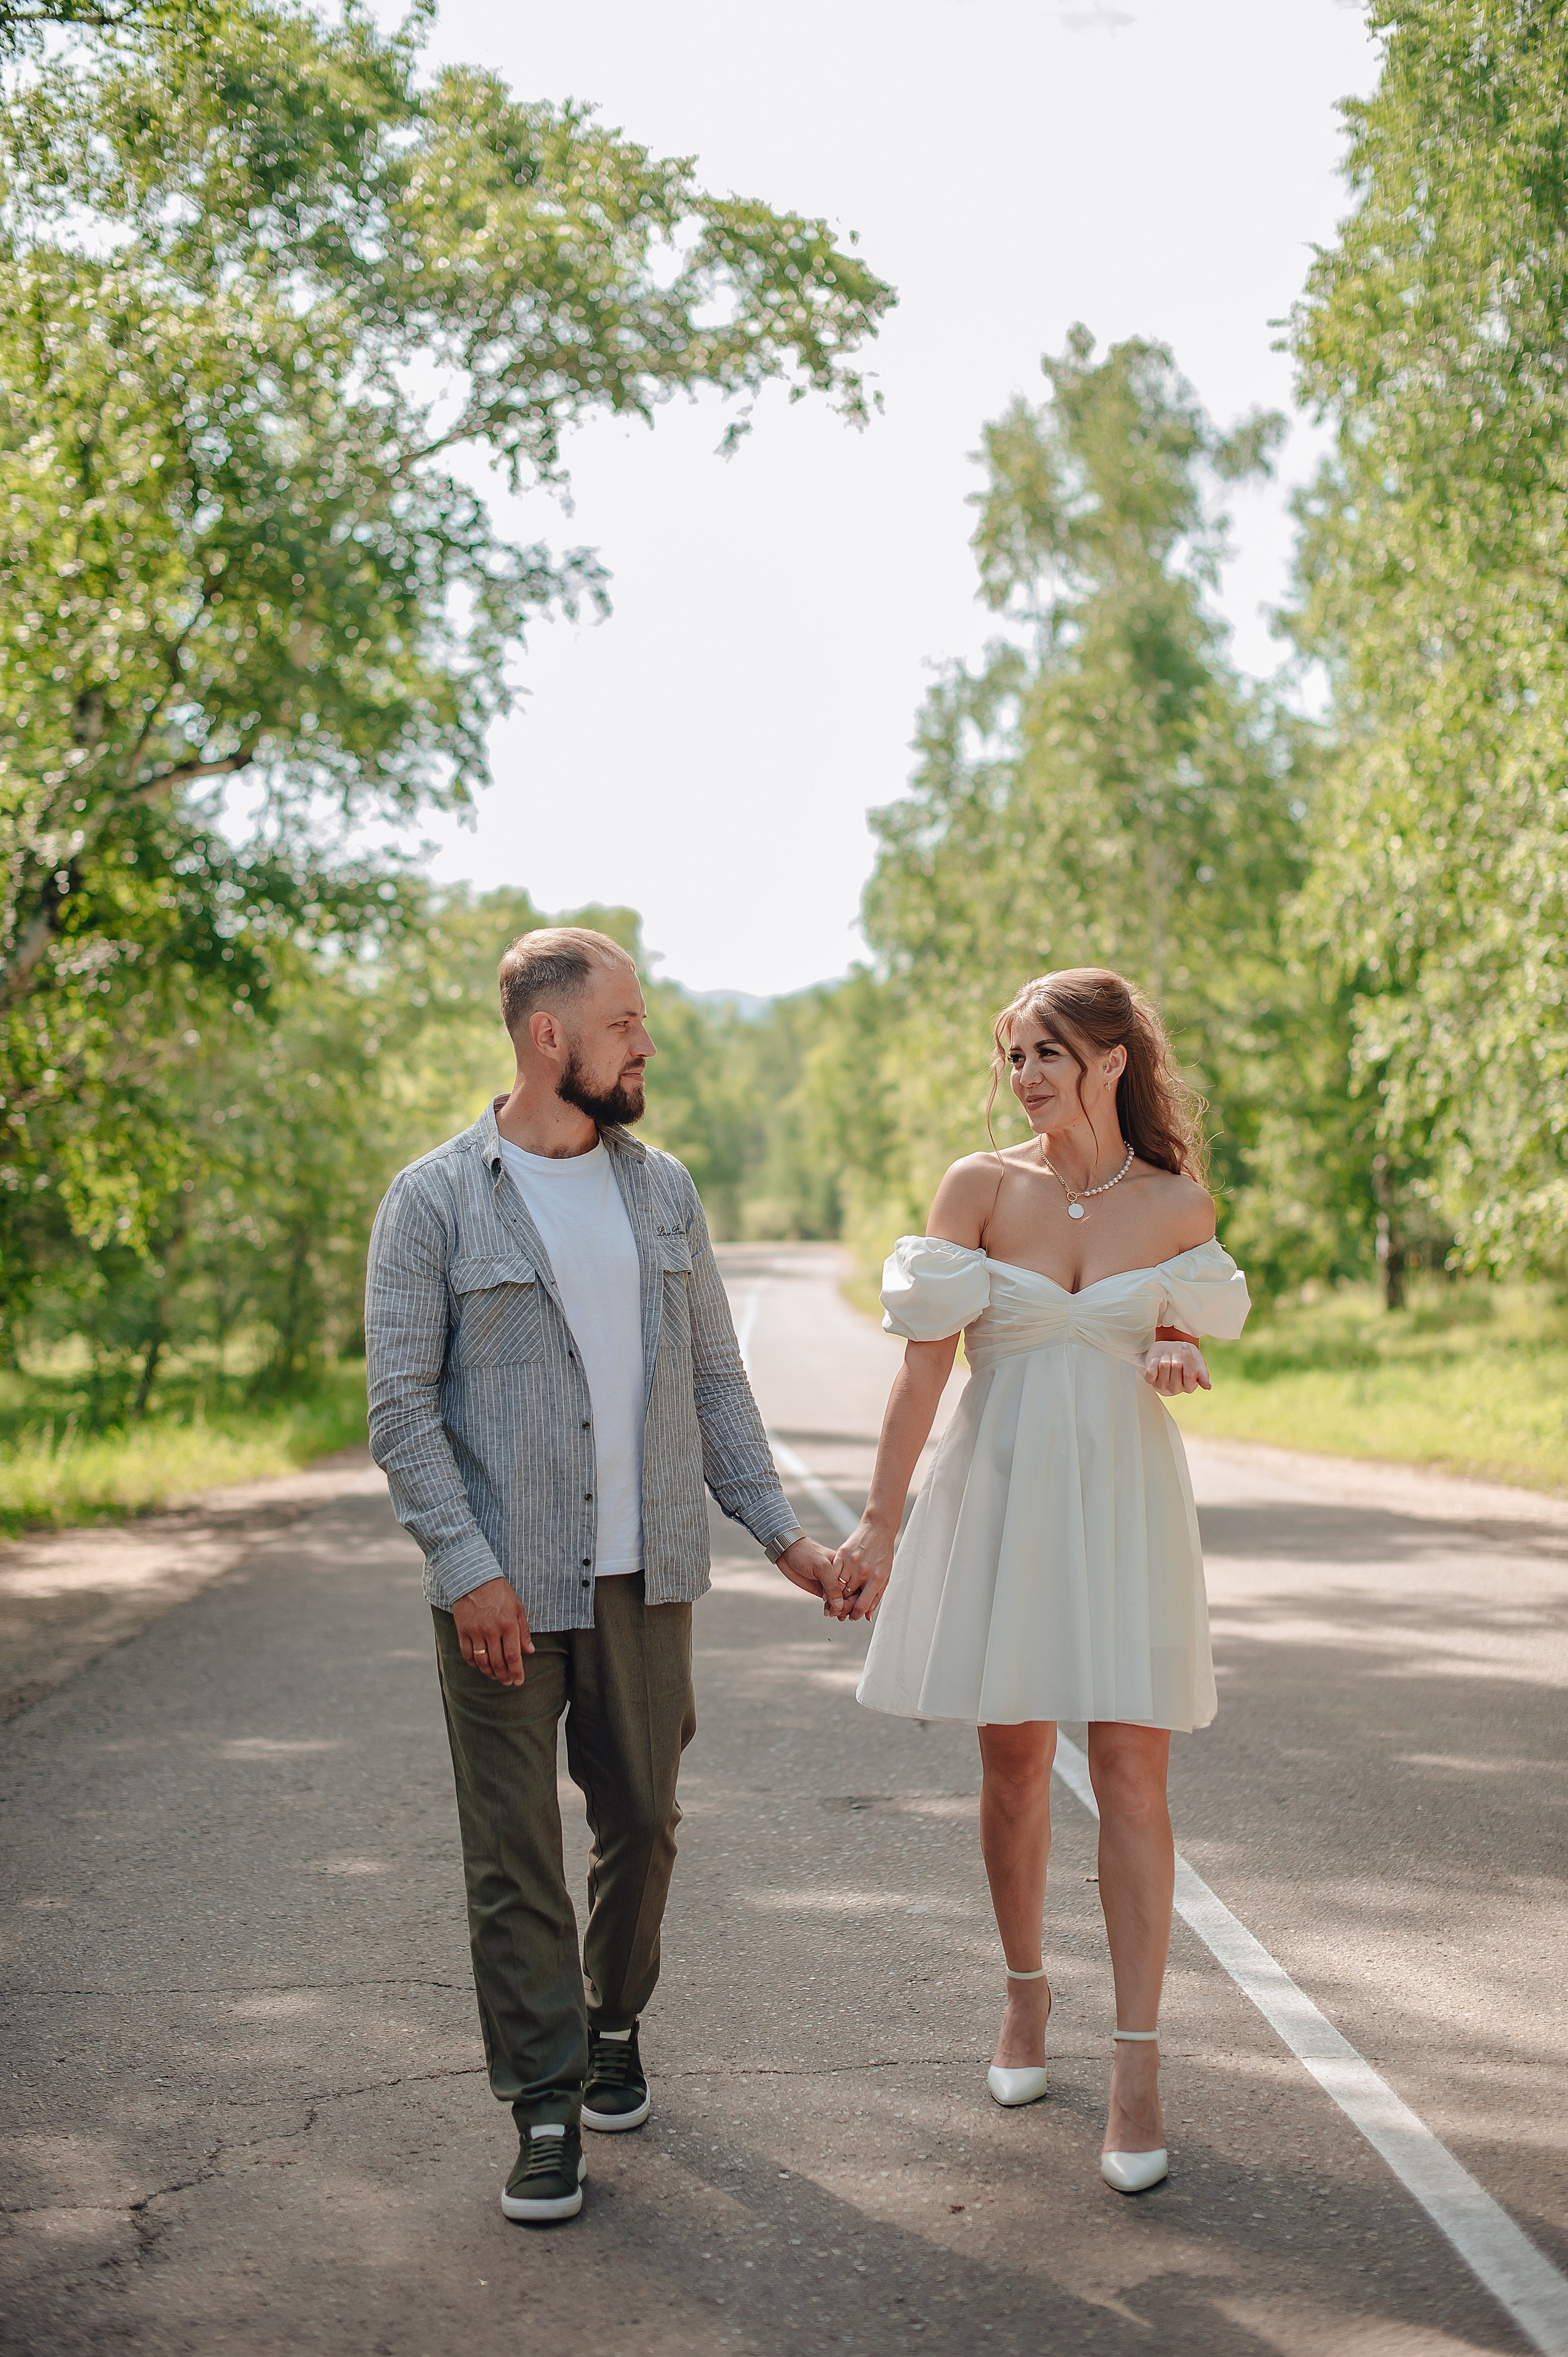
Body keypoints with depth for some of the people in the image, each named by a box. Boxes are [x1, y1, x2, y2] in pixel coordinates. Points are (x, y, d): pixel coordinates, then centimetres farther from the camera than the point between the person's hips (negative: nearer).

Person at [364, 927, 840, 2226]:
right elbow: (400, 1400, -7)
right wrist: (466, 1568, -14)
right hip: (505, 1586, -4)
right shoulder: (437, 1198, -4)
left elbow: (715, 1377, 13)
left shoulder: (662, 1187, 9)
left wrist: (781, 1531, 8)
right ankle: (545, 2103, 12)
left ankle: (613, 2025, 35)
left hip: (648, 1576, 4)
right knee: (514, 1851, 1)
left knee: (643, 1822, 12)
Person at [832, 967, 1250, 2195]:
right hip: (1000, 1493, 0)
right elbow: (924, 1364, -6)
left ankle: (1139, 2064, 2)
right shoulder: (980, 1186, -4)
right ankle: (1025, 1988, 32)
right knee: (1014, 1762, 9)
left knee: (1131, 1772, -4)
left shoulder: (1180, 1204, 0)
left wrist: (1172, 1356, -6)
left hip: (1125, 1499, 0)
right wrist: (881, 1520, -9)